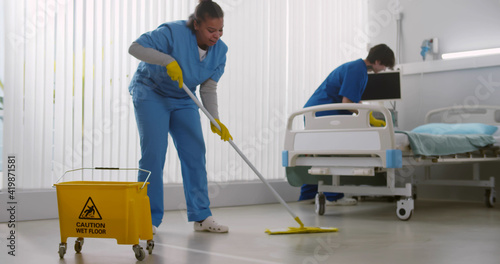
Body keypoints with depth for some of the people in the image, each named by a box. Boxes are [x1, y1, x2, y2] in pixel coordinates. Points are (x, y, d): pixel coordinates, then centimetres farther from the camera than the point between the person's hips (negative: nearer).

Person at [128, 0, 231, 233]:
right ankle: (149, 219, -1)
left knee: (195, 154, -2)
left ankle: (201, 217, 4)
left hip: (183, 100, 5)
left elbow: (208, 89, -10)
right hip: (150, 93, -5)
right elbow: (135, 47, -28)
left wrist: (215, 120, -23)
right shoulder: (173, 32, -26)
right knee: (153, 154, -10)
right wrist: (168, 60, -39)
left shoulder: (220, 51, -10)